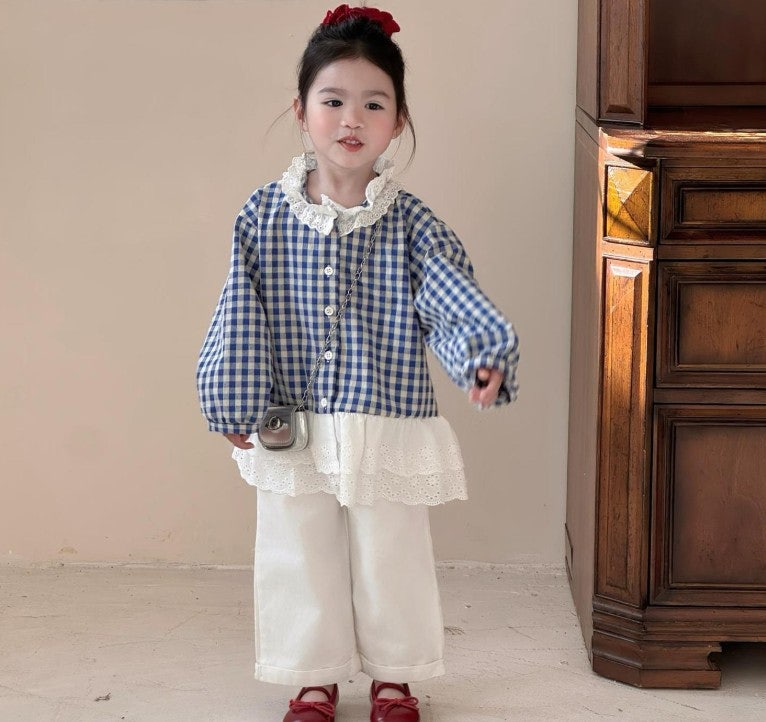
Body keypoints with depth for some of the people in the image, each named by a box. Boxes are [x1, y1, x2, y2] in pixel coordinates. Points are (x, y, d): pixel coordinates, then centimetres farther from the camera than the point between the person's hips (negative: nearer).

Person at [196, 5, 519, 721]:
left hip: (389, 432, -1)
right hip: (293, 436, 1)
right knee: (301, 560, 14)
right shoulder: (264, 217, -4)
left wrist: (485, 357, -35)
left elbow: (455, 300, -16)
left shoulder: (412, 224, -7)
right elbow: (241, 319, -1)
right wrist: (235, 406, -2)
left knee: (390, 560, 13)